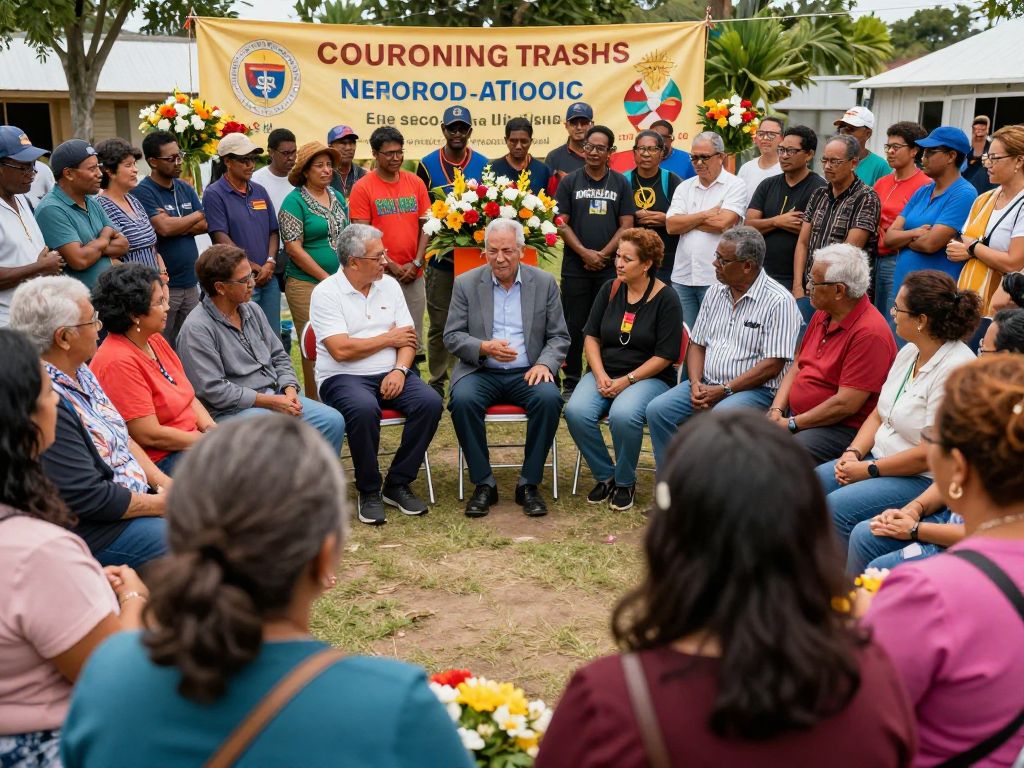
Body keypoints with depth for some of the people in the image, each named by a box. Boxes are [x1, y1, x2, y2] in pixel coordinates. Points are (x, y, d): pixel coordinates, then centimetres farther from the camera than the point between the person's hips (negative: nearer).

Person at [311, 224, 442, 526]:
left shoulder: (389, 285, 11)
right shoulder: (326, 293, -6)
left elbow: (407, 339, 7)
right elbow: (341, 350, -16)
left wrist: (400, 369, -14)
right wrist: (389, 338, -5)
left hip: (390, 375, 5)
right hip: (343, 377, -5)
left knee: (430, 402, -23)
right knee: (364, 409, -37)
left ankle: (397, 484, -8)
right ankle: (369, 491, -15)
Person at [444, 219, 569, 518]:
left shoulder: (544, 282, 6)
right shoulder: (466, 283, 5)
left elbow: (559, 336, 7)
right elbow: (452, 336, 2)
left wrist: (545, 364, -14)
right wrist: (484, 347, -18)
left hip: (527, 373, 0)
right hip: (480, 372, 0)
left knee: (549, 398, -31)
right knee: (462, 400, -31)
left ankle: (529, 484, -15)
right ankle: (484, 484, -15)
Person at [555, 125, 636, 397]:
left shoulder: (621, 183, 8)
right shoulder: (569, 182, 6)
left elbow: (626, 225, 2)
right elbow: (561, 223, 0)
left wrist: (603, 254, -9)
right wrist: (584, 252, -11)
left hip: (610, 267, 1)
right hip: (576, 267, 0)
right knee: (575, 326, 4)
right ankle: (571, 382, 13)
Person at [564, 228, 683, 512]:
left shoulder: (665, 298, -6)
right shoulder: (610, 289, 8)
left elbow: (665, 355, -9)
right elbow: (591, 336, 8)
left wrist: (627, 380, -16)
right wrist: (600, 375, -8)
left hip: (649, 377, -4)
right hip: (605, 373, 4)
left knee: (623, 415, -35)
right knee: (576, 412, -26)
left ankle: (625, 482, -7)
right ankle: (605, 476, -3)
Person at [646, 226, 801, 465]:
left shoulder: (778, 301, -10)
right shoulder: (715, 293, 12)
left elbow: (773, 365, -15)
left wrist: (724, 390, -17)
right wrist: (696, 384, -5)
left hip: (755, 389, -6)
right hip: (706, 385, 7)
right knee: (657, 410, -14)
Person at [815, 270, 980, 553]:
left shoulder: (955, 368, -22)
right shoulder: (909, 352, 7)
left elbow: (932, 453, -23)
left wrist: (869, 470, -16)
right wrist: (853, 453, -3)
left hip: (924, 478, -9)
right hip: (880, 460, 9)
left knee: (836, 508, -25)